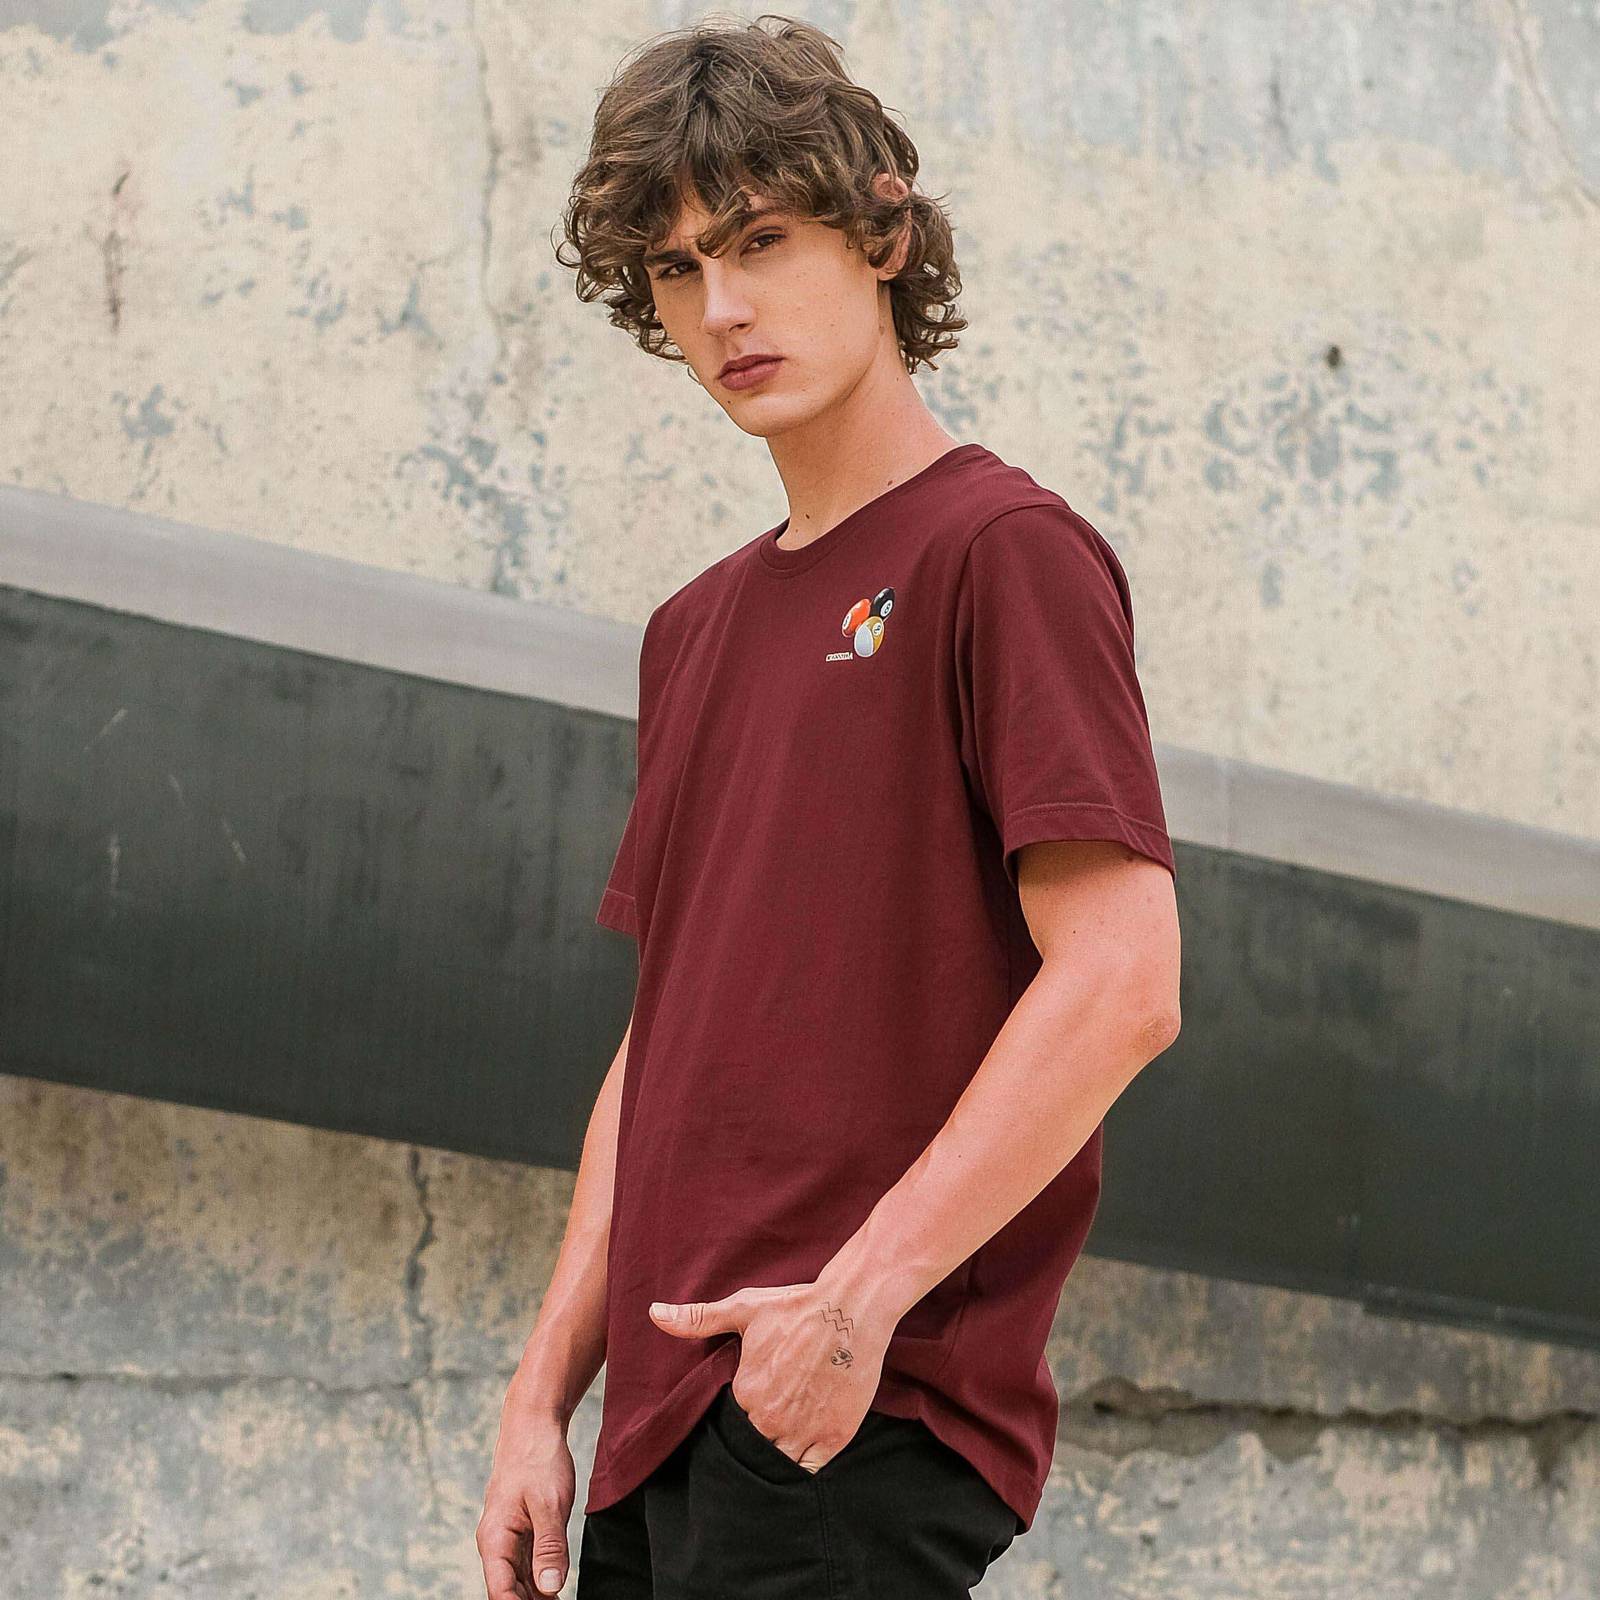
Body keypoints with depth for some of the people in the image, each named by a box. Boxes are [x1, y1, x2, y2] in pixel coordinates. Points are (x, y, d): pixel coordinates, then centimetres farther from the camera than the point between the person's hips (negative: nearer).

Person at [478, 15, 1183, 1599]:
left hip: (866, 1419, -8)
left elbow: (1120, 983, -13)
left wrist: (865, 1291, -19)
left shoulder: (1006, 550, -4)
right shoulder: (694, 631, 20)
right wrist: (543, 1392, 14)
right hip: (668, 1420, 8)